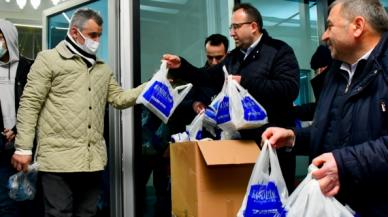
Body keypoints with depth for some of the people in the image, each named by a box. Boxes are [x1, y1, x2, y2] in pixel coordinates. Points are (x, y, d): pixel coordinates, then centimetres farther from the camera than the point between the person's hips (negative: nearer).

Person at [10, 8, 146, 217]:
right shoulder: (48, 59, 1)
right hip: (59, 159, -6)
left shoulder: (103, 68, 20)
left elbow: (119, 98, 14)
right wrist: (23, 148, -10)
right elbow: (29, 104, -4)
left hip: (93, 160, 6)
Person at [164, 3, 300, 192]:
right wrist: (181, 67, 0)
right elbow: (208, 78, 16)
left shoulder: (279, 51, -6)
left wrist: (245, 83, -20)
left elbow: (290, 88, -20)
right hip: (243, 139, 7)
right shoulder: (233, 57, 17)